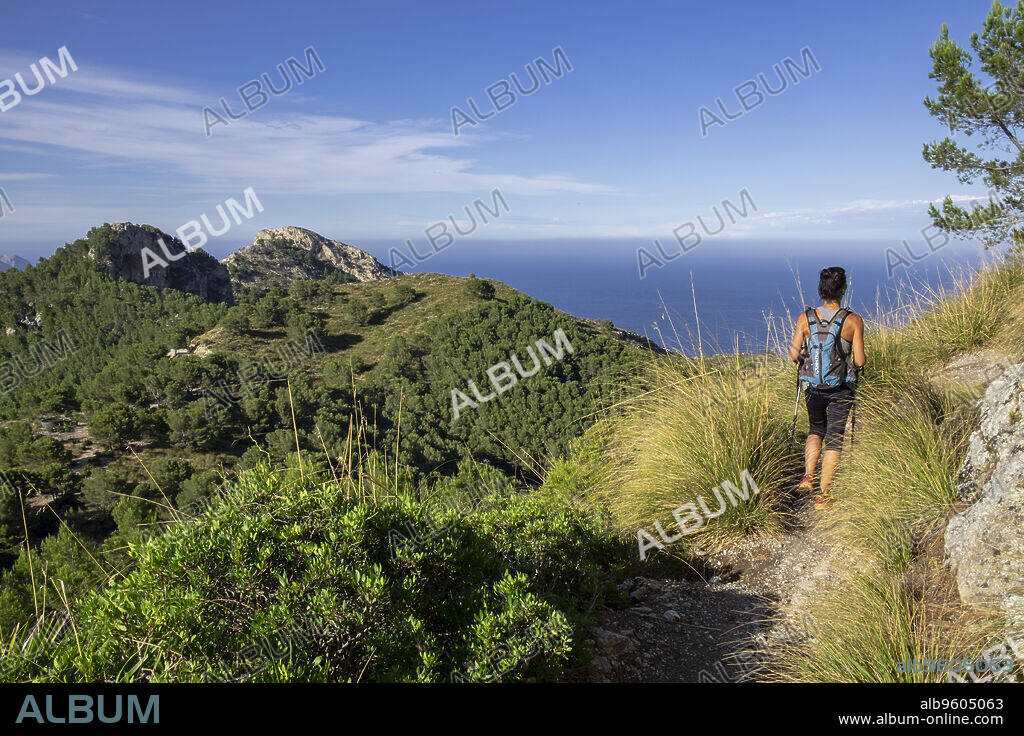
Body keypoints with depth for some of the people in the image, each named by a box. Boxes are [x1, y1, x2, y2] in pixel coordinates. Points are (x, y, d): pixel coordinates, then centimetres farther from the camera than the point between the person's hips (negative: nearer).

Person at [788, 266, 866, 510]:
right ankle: (823, 495, 7)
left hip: (813, 387, 2)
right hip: (841, 389, -2)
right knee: (834, 439, 7)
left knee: (816, 430, 25)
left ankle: (808, 477, 12)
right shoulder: (853, 321, -11)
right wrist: (862, 357, 12)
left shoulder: (805, 318, -7)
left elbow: (794, 356, -8)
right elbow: (860, 361, -11)